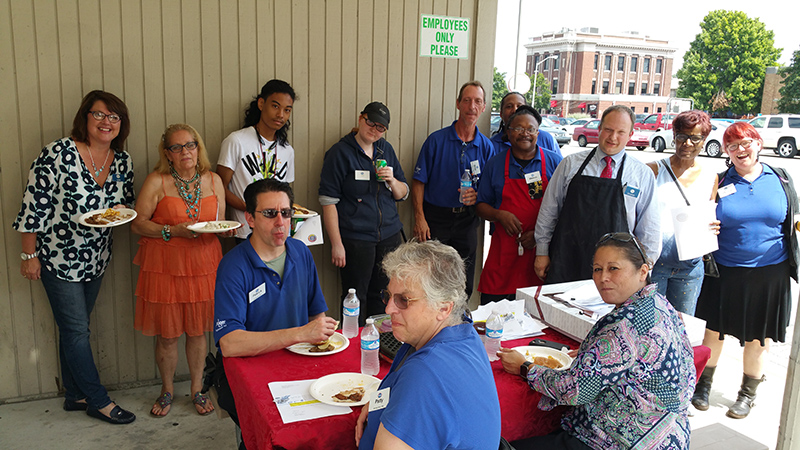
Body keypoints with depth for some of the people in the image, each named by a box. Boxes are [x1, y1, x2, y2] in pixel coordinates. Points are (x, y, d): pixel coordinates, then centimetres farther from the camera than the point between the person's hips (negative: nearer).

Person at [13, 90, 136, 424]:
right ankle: (98, 401, 15)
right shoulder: (58, 153, -17)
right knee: (76, 330, 2)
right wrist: (29, 255, -11)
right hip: (58, 258, -5)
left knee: (75, 327, 18)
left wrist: (121, 209, -12)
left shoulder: (122, 161, 0)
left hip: (96, 259, 6)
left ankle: (75, 395, 31)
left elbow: (127, 200, 12)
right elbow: (34, 206, -14)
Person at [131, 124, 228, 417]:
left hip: (203, 264, 2)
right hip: (164, 266, -2)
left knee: (197, 330, 10)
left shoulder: (213, 180, 7)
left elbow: (221, 222, 13)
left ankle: (197, 389, 29)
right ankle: (167, 390, 29)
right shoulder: (156, 181, -4)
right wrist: (173, 231, -17)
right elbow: (137, 223, -4)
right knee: (167, 333, 5)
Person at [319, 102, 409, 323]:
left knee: (382, 296, 10)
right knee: (356, 298, 0)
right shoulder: (340, 153, -4)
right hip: (356, 240, -5)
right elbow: (328, 201, -8)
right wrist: (336, 243, -13)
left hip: (390, 236, 5)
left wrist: (392, 181, -6)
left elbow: (403, 194, 16)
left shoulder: (386, 149, 12)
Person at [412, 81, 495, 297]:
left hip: (467, 221, 3)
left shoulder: (486, 147, 5)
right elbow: (418, 182, -3)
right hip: (436, 219, -3)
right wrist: (419, 218, -11)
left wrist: (478, 196, -12)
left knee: (464, 287, 9)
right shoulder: (436, 140, -3)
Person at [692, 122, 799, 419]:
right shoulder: (720, 182, -1)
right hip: (726, 271, -1)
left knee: (759, 337, 10)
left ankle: (748, 394, 29)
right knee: (715, 329, 10)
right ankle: (704, 383, 31)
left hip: (769, 272, 1)